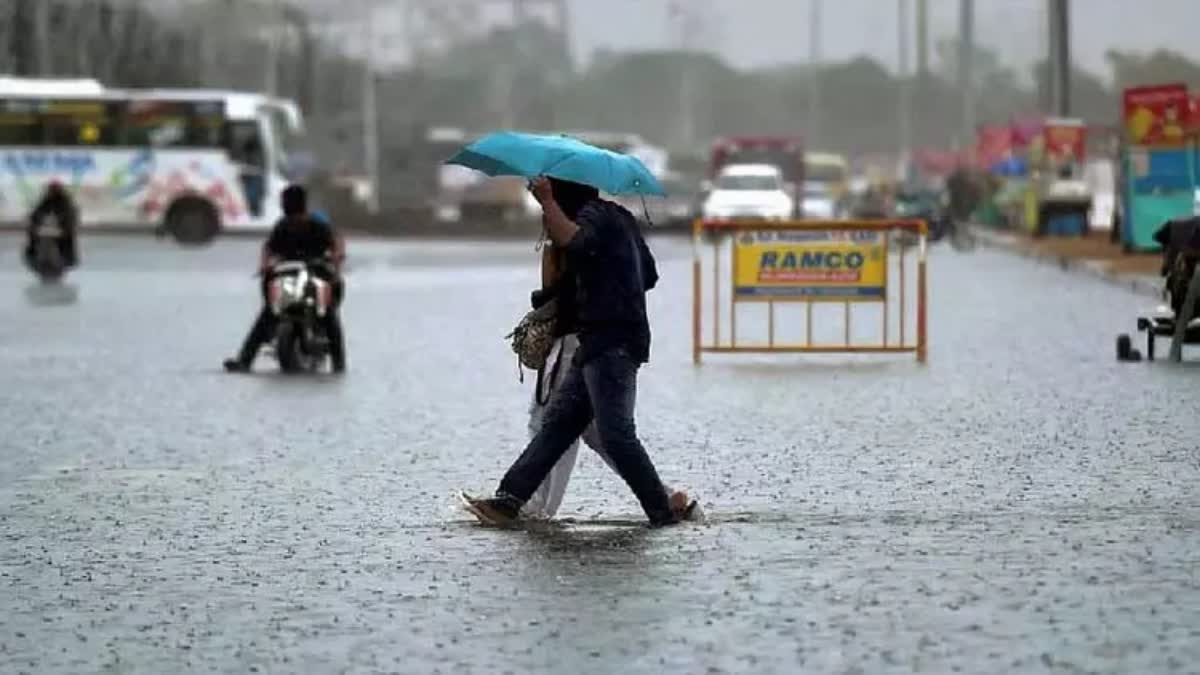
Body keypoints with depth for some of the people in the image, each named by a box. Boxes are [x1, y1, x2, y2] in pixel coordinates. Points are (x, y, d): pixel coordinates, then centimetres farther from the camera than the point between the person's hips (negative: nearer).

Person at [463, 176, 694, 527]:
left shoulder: (595, 215, -9)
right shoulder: (619, 216, 20)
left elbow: (573, 240, -33)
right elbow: (649, 275, 26)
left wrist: (547, 201, -24)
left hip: (612, 343, -10)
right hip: (601, 343, 10)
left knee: (616, 434, -11)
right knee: (557, 422, 6)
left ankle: (663, 509, -7)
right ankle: (508, 500, 4)